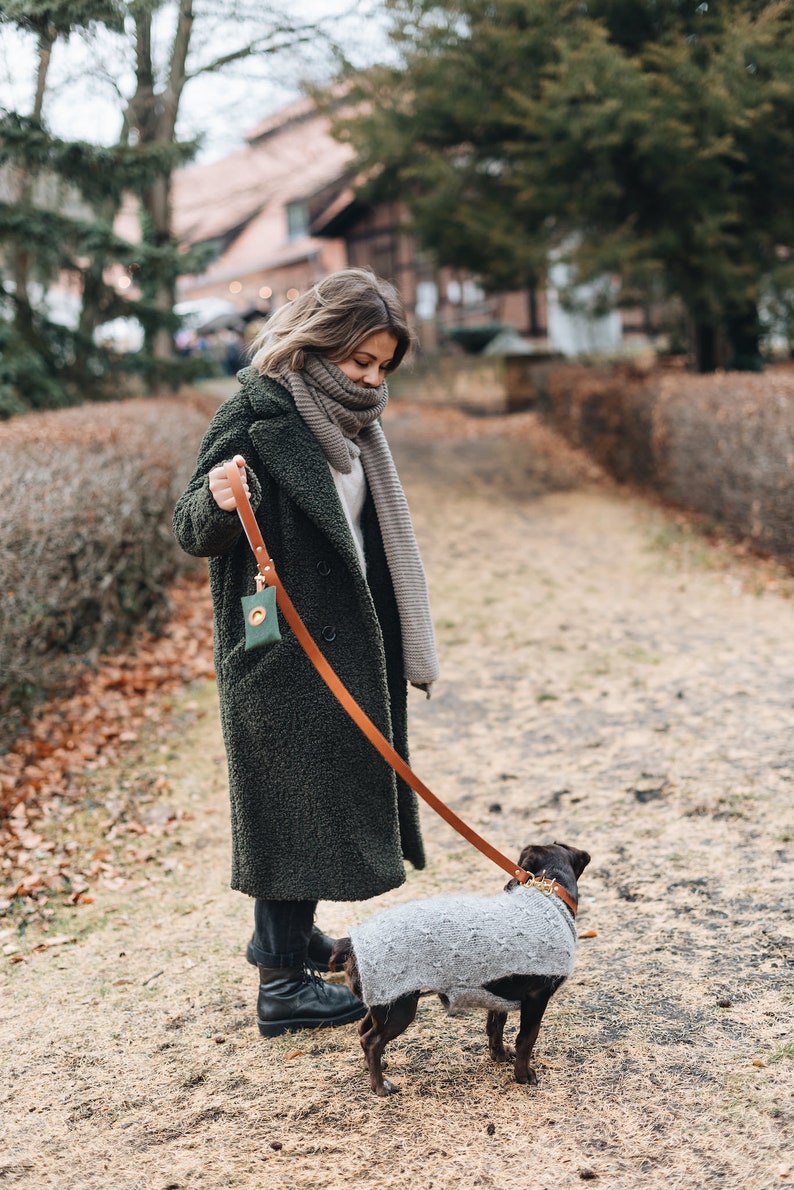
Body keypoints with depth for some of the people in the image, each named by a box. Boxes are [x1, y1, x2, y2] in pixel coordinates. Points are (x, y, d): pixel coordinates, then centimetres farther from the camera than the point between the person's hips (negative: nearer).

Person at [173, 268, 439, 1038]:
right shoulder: (257, 411, -16)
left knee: (334, 785, 18)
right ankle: (283, 982, 10)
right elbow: (192, 533, -16)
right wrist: (218, 503, -40)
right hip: (284, 651, -9)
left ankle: (284, 932, 36)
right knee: (294, 796, -2)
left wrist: (395, 645, 21)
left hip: (345, 642, 9)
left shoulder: (348, 415, 9)